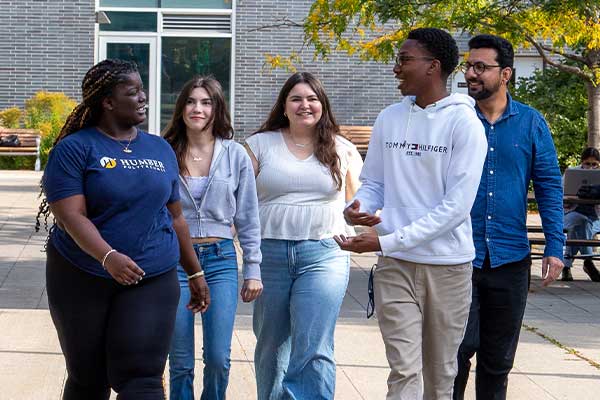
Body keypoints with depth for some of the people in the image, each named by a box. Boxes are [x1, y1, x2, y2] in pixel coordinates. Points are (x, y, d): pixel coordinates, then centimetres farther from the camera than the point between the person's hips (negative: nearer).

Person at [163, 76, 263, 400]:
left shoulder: (235, 154, 3)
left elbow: (248, 219, 7)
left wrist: (253, 270, 4)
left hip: (220, 259, 0)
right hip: (174, 258, 0)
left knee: (218, 358, -5)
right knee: (180, 362, 3)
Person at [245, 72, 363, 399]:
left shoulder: (342, 150, 8)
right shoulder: (260, 145, 7)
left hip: (323, 253, -1)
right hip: (269, 253, 2)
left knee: (312, 349, -12)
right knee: (271, 347, 13)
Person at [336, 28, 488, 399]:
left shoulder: (464, 124, -9)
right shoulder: (389, 119, 6)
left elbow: (457, 205, -15)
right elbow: (373, 183, 15)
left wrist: (385, 241, -19)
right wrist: (357, 208, -10)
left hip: (448, 266, -2)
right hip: (395, 264, 2)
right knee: (404, 370, -5)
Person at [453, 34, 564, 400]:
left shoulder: (531, 123, 2)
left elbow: (549, 187, 3)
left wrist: (554, 247, -4)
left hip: (510, 258, 2)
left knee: (498, 358, 13)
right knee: (458, 350, -5)